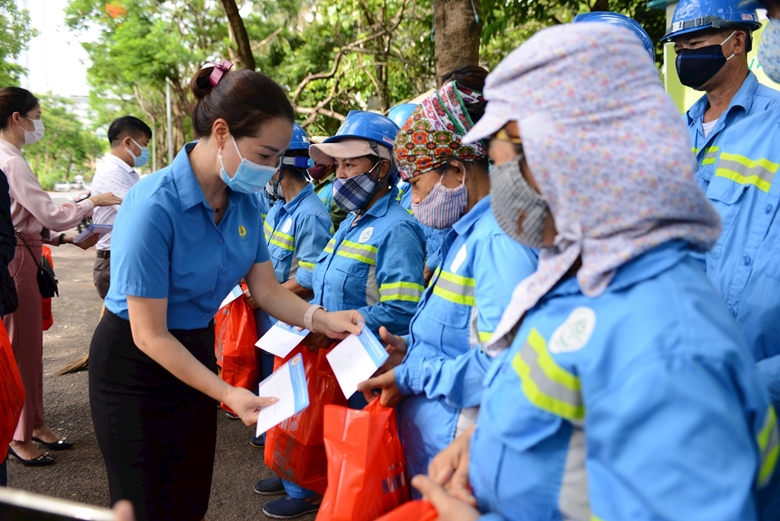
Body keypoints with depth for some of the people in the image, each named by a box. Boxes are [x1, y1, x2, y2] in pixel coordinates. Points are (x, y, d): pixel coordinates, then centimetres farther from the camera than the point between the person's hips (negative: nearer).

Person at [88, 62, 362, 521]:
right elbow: (150, 335, -25)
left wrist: (322, 319, -17)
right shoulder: (155, 206, -29)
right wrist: (227, 394, -28)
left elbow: (267, 289, 0)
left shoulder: (245, 200, -8)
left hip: (194, 353, 6)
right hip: (135, 367, -6)